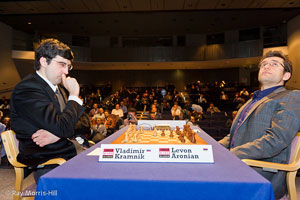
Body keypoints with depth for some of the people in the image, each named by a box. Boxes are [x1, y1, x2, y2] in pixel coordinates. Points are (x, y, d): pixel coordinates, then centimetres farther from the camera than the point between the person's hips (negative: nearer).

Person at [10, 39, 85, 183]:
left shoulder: (58, 88, 12)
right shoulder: (27, 89, -13)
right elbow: (63, 127, -23)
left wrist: (58, 134, -11)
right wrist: (74, 95, -10)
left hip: (70, 155, 7)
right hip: (48, 165, -7)